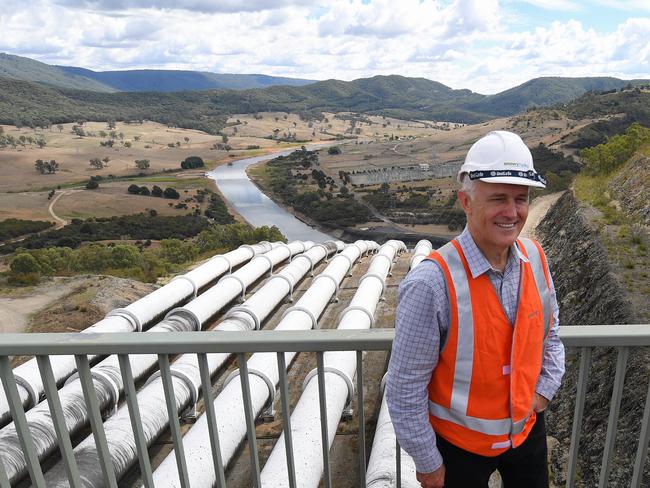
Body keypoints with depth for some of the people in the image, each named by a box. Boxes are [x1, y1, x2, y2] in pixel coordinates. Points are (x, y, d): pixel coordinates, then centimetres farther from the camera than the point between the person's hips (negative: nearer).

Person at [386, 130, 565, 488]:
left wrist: (545, 388, -2)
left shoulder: (534, 258, -10)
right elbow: (405, 389, -22)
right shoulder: (432, 283, -30)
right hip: (459, 442, -5)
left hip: (528, 428, 5)